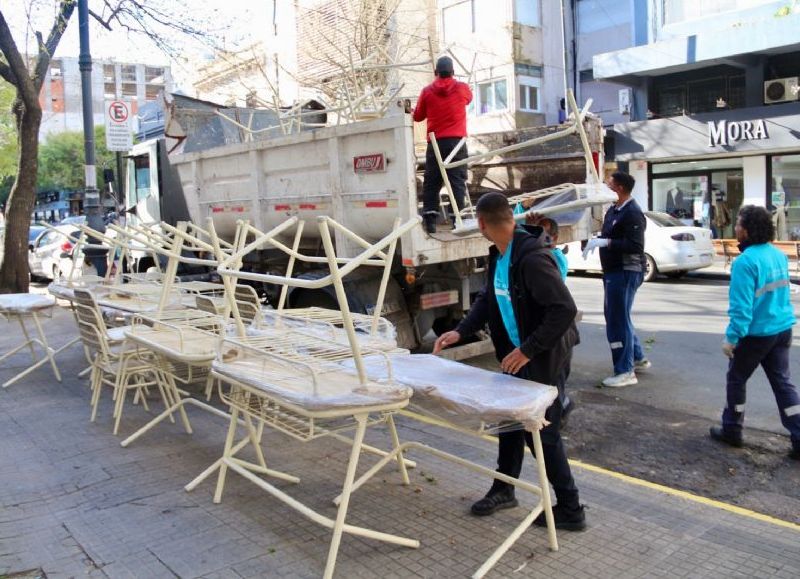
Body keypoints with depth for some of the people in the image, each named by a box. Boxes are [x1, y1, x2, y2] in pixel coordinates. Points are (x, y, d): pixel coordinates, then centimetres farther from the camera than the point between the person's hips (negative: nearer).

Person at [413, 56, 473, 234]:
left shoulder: (427, 91, 4)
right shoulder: (462, 88, 4)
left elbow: (418, 116, 12)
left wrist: (410, 110, 34)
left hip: (435, 142, 1)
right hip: (457, 141, -1)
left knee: (431, 182, 6)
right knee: (457, 181, -1)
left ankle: (430, 219, 1)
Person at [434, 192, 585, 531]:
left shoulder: (531, 258, -26)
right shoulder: (499, 255, 3)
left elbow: (565, 309, -28)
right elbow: (488, 299, 12)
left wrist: (528, 350, -25)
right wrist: (460, 331, -1)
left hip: (545, 357, -9)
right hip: (518, 354, 9)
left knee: (541, 432, 0)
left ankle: (570, 511, 17)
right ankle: (503, 490, 36)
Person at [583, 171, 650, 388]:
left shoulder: (633, 213, -17)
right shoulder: (613, 210, 12)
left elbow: (636, 246, -25)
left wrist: (606, 242, -28)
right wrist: (595, 241, 4)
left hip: (626, 272, -10)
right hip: (613, 271, 10)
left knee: (618, 320, -7)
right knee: (614, 316, 19)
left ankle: (625, 372, 1)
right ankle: (638, 358, 34)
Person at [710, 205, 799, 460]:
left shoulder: (746, 261, -21)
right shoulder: (779, 255, 5)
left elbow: (741, 306, -22)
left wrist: (731, 338, -16)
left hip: (756, 333, -7)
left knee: (736, 379, 12)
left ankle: (732, 430, 24)